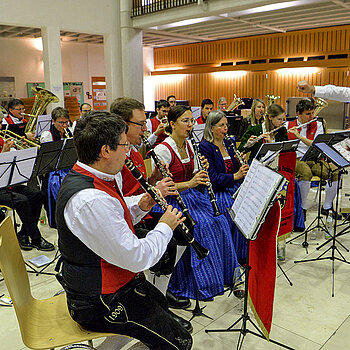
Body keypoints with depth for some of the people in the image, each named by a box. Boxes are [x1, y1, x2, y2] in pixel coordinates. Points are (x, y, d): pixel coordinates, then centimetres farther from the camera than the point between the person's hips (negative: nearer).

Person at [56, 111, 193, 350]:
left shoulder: (83, 177, 0)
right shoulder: (91, 201, -34)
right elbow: (137, 259, -29)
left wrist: (140, 207, -2)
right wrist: (165, 227, -13)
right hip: (100, 303, -10)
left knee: (160, 303, 30)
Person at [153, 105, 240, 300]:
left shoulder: (189, 145, 8)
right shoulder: (163, 150, -16)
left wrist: (202, 171, -7)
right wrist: (189, 183, -28)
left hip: (191, 196, 7)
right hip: (171, 201, -7)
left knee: (219, 221, -13)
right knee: (202, 225, -25)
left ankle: (226, 271, 1)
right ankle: (199, 284, -10)